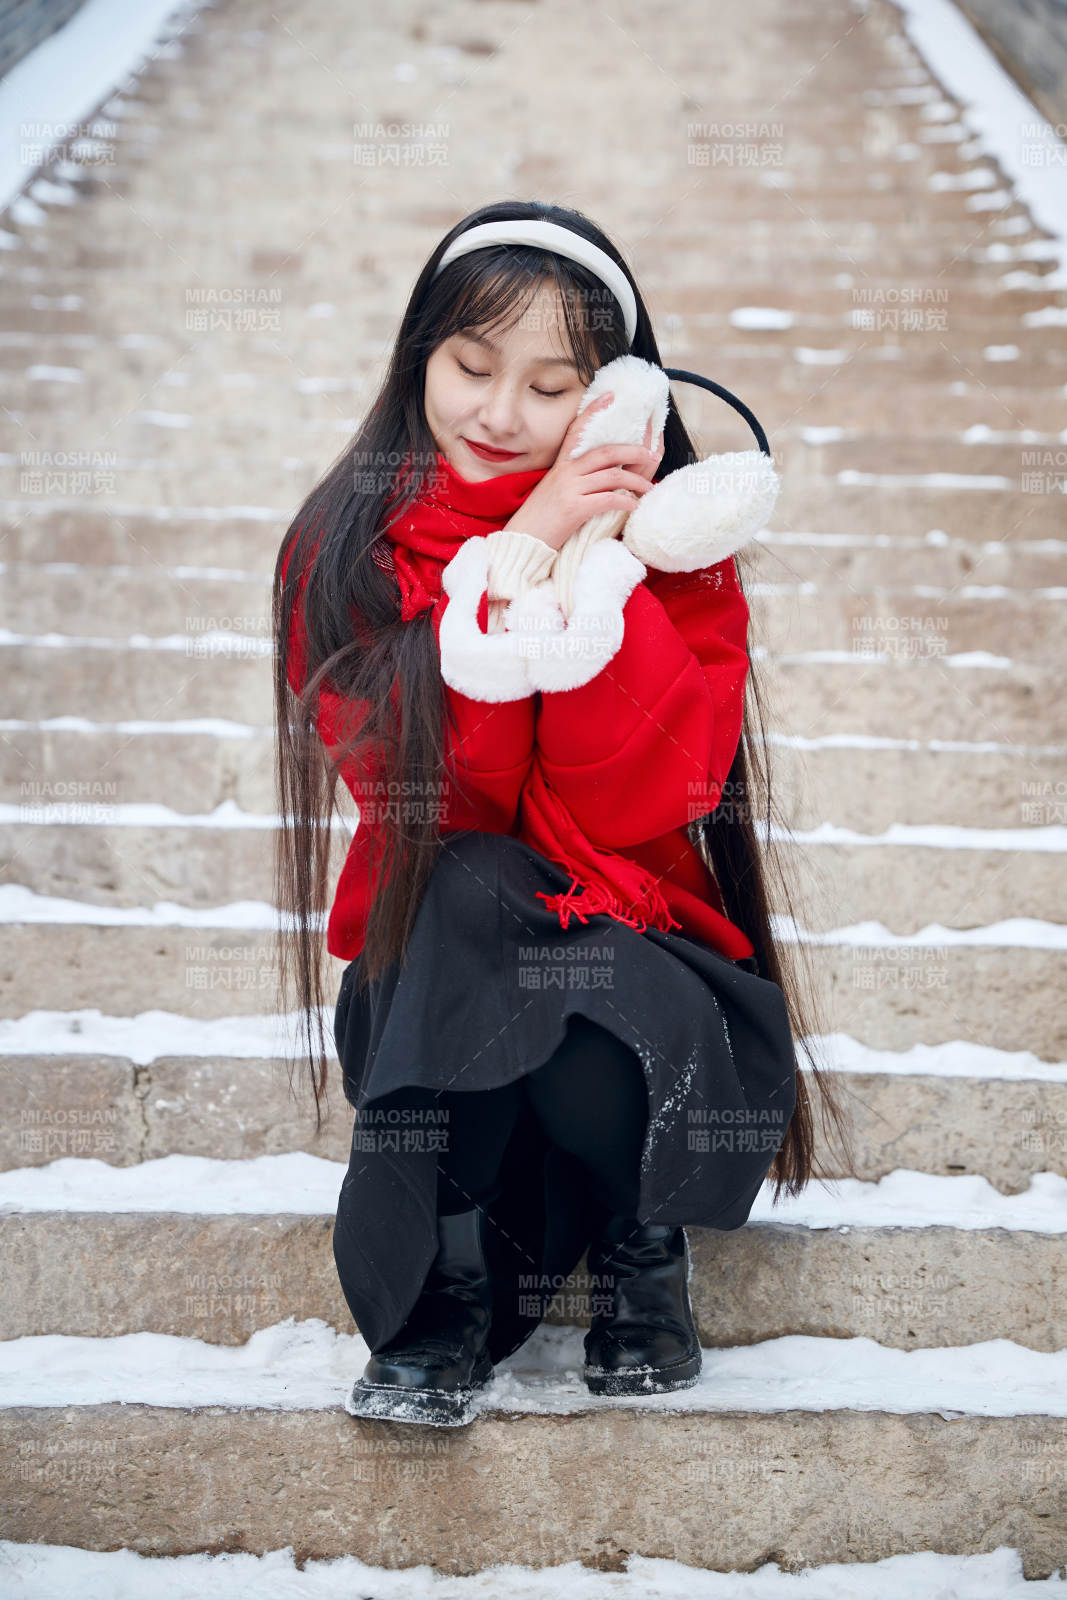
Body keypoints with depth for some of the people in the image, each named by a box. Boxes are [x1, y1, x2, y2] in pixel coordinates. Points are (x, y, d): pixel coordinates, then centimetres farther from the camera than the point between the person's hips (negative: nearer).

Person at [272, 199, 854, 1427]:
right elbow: (422, 786, -18)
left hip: (637, 943, 0)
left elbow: (634, 798, -16)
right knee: (472, 887, -33)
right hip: (439, 971, 0)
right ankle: (449, 1277, -16)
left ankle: (637, 1232, 5)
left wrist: (596, 559, -21)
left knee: (599, 1064, -33)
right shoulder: (350, 543, -3)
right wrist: (522, 547, -22)